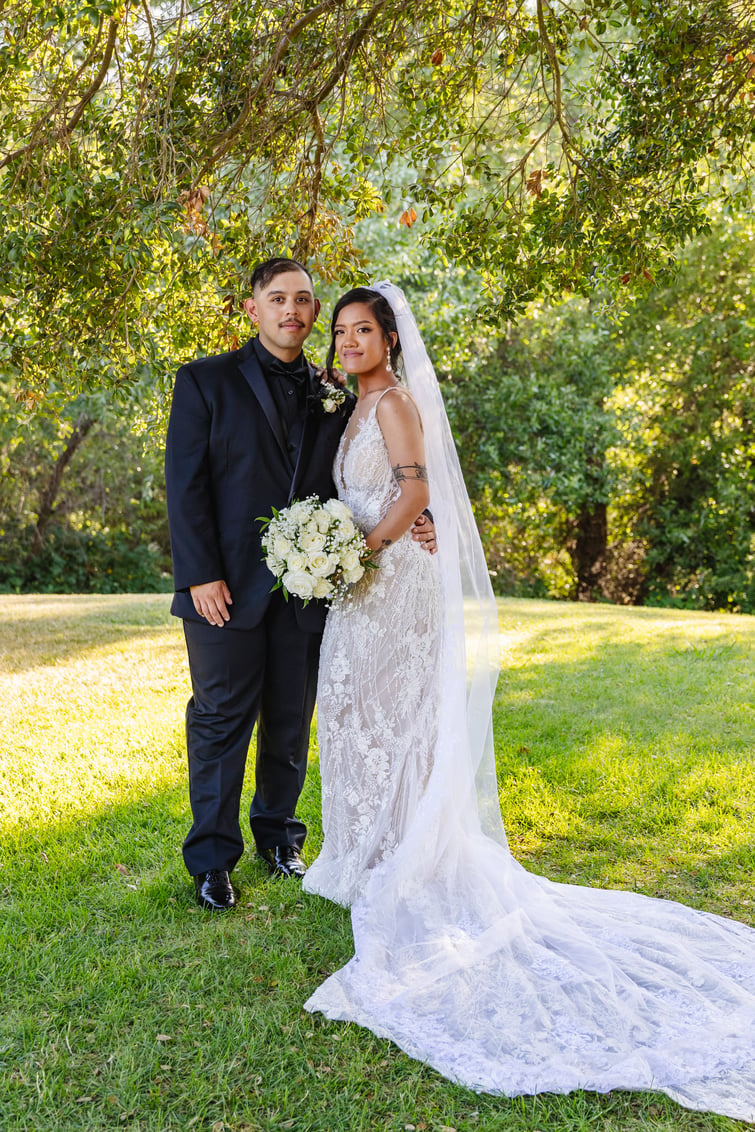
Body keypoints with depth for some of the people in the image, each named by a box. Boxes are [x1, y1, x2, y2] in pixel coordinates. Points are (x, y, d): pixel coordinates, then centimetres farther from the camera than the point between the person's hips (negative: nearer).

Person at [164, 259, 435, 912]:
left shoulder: (334, 397, 11)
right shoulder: (206, 381, 1)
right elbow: (185, 484, -5)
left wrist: (408, 520, -5)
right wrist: (201, 575, -13)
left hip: (305, 588, 3)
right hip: (229, 589, -3)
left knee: (291, 724, 13)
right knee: (222, 722, 5)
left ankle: (278, 833, 32)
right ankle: (213, 859, 19)